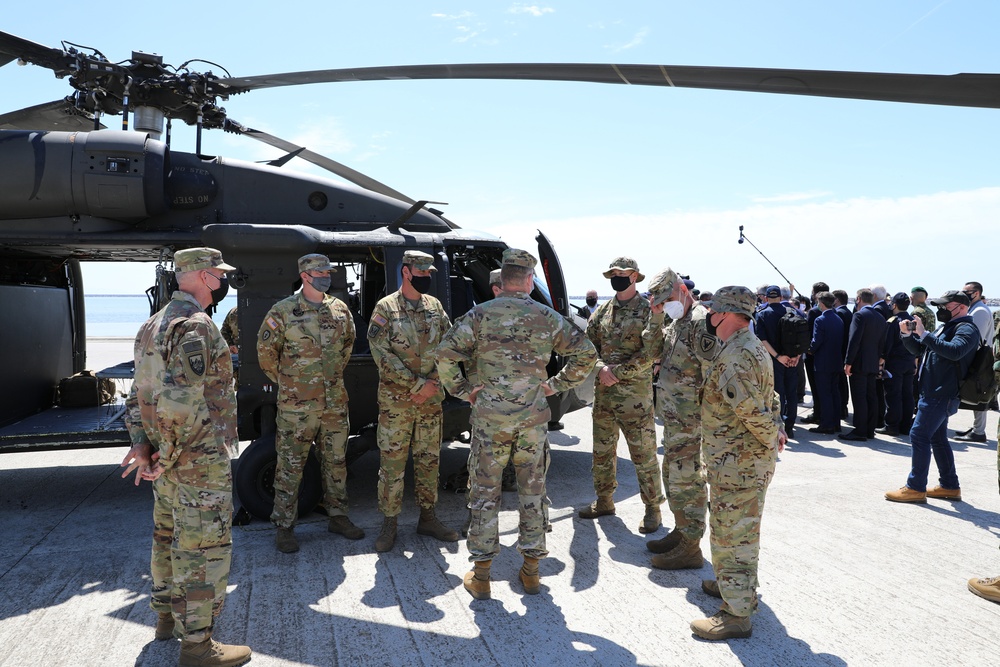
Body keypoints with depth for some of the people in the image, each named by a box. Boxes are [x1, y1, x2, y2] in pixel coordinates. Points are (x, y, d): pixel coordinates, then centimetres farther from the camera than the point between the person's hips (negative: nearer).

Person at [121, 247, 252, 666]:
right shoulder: (196, 325, -20)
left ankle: (167, 617, 38)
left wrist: (141, 445, 2)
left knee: (170, 536, 22)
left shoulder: (156, 323, 13)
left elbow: (139, 392, 11)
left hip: (170, 459, 10)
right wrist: (167, 456, -17)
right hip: (200, 460, -10)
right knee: (204, 547, -1)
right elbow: (179, 403, -28)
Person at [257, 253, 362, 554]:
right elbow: (265, 350, -3)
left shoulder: (340, 309, 6)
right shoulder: (283, 311, -9)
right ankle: (284, 527, 14)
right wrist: (286, 382, 4)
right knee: (290, 467, 3)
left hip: (335, 403, 5)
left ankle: (337, 516, 28)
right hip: (297, 406, -5)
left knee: (336, 462, 14)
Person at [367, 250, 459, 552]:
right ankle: (389, 525, 13)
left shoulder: (434, 306, 8)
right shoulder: (386, 308, -6)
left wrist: (432, 384, -7)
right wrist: (417, 384, -16)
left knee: (429, 459, 12)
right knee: (392, 462, 1)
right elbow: (381, 353, -13)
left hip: (431, 399, 4)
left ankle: (428, 518, 25)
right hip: (396, 400, -4)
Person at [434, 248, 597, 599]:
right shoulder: (548, 318, 1)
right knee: (532, 491, 13)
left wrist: (462, 390, 0)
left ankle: (480, 574, 13)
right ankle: (531, 570, 21)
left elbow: (445, 354, -12)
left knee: (485, 491, 8)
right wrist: (556, 385, 10)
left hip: (489, 416, -1)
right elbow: (586, 353, 5)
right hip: (533, 418, 2)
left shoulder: (480, 315, -5)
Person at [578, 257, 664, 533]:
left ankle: (653, 508, 13)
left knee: (643, 453, 0)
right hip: (603, 392, 6)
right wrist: (601, 368, -9)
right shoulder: (602, 311, 11)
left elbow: (651, 352, -13)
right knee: (602, 450, 15)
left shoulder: (648, 310, -6)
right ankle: (604, 500, 30)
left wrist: (618, 372, -16)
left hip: (635, 394, -6)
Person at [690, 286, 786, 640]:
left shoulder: (735, 356, -23)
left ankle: (736, 614, 8)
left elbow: (749, 409, -30)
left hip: (737, 462, -11)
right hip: (747, 458, 11)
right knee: (738, 528, 24)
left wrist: (770, 437, -14)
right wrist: (776, 425, 10)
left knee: (731, 533, -2)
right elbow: (770, 396, 22)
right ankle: (738, 586, 41)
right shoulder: (750, 347, 13)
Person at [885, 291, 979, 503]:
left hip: (942, 395, -10)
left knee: (919, 436, -11)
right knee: (937, 438, 15)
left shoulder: (967, 329, -10)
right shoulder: (947, 327, 20)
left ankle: (916, 488, -7)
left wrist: (924, 334, -28)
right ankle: (950, 486, 23)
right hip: (936, 392, 10)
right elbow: (919, 349, 23)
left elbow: (955, 351, -30)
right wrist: (907, 334, 4)